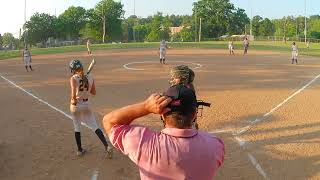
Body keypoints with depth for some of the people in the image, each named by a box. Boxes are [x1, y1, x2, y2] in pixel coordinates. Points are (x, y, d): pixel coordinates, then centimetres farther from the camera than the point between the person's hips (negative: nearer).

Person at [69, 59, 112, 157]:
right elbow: (94, 92, 6)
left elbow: (73, 94, -25)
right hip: (86, 104, 2)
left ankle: (79, 150, 25)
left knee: (77, 128, 14)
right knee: (94, 126, 5)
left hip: (76, 105, -2)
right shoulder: (90, 77, -1)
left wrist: (73, 101, -8)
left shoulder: (73, 78, -13)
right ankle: (107, 146, -9)